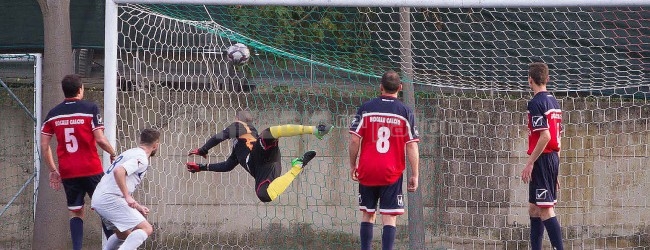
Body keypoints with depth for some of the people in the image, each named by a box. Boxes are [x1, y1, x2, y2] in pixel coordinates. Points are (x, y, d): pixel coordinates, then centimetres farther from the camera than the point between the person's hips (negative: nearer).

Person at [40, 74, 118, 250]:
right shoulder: (90, 109, -6)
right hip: (91, 170, -3)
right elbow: (100, 139, -12)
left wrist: (53, 170, 16)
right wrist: (112, 153, 7)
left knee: (75, 212, 9)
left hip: (67, 172, 3)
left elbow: (44, 145, 7)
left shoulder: (53, 114, 7)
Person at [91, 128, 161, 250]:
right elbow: (118, 171, -26)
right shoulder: (141, 158, -8)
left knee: (124, 235, 26)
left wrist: (137, 206, 28)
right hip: (110, 199, -10)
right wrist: (128, 197, -25)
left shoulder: (130, 153, 22)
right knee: (146, 229, -13)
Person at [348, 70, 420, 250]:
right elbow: (412, 146, -4)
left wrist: (352, 165, 9)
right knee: (389, 217, -2)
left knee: (368, 214, 13)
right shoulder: (405, 112, -2)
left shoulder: (365, 108, 1)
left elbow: (354, 140, -2)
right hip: (392, 173, -1)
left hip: (367, 172, 1)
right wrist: (414, 175, 1)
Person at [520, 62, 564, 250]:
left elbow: (545, 136, -21)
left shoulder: (536, 103, -13)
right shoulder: (554, 102, 14)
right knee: (534, 208, 17)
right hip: (553, 157, 9)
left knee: (546, 210, -11)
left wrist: (530, 163, -18)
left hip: (542, 159, -9)